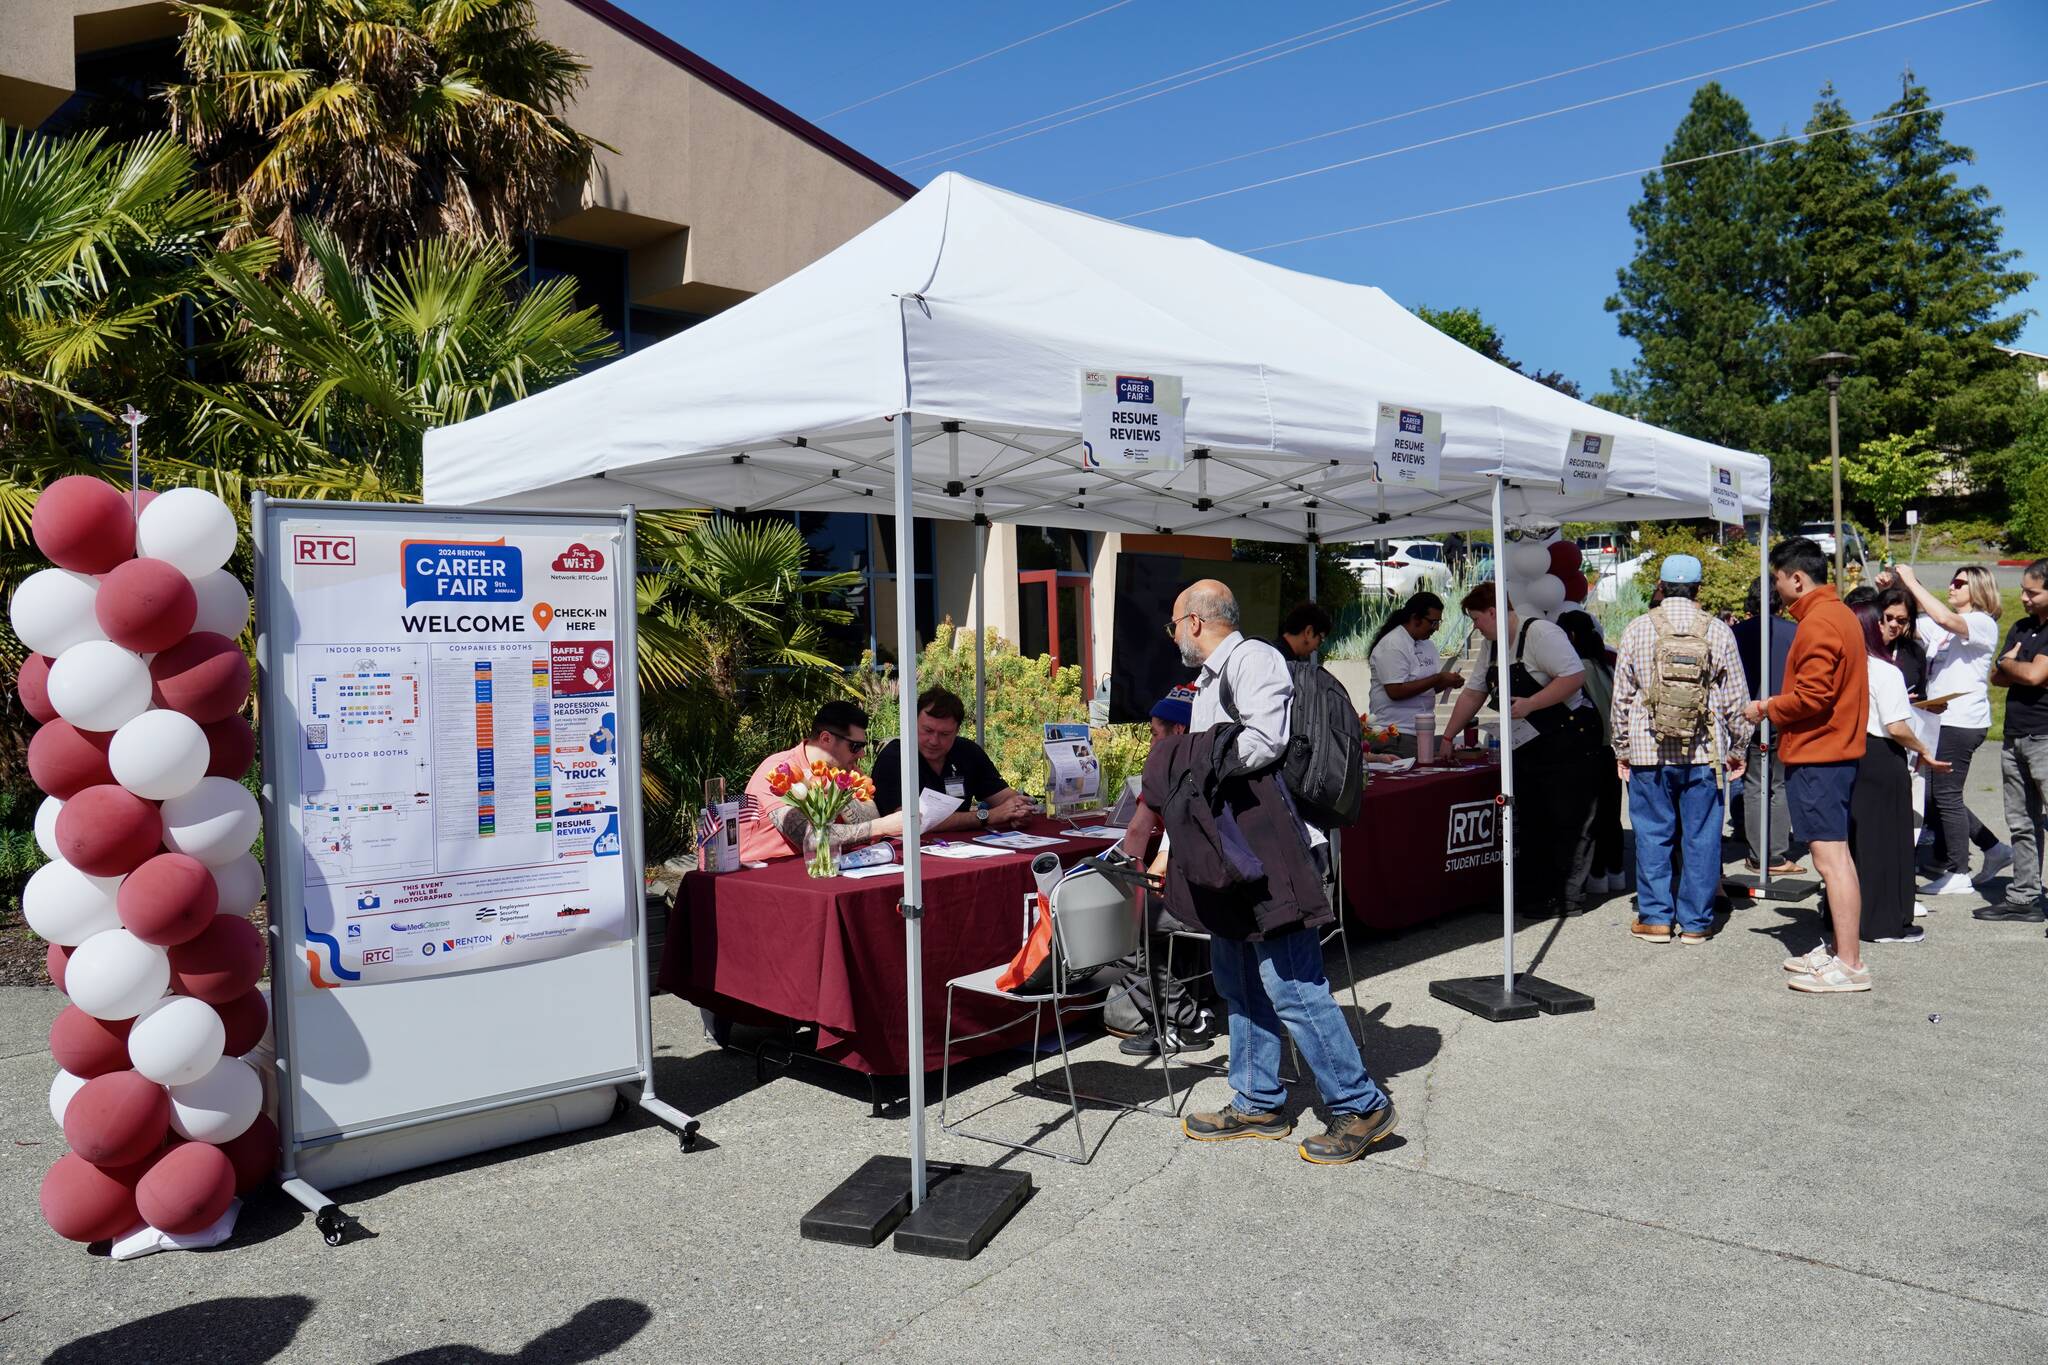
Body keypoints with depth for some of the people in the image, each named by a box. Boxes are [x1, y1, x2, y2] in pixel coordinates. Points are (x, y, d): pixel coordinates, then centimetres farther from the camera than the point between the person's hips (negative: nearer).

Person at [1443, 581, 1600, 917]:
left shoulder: (1539, 633, -14)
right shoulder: (1493, 647, 14)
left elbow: (1574, 675, -23)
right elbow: (1472, 693, 19)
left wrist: (1529, 704, -25)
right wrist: (1447, 738, 17)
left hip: (1568, 742, -9)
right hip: (1529, 747, 9)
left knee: (1567, 822, -3)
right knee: (1530, 824, 12)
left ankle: (1563, 895, 3)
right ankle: (1530, 895, 19)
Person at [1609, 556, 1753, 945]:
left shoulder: (1638, 629, -1)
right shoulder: (1718, 631, 0)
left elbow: (1622, 695, 3)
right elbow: (1735, 698, 4)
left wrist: (1622, 749, 11)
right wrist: (1738, 748, 15)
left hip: (1648, 752, 0)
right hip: (1704, 753, 0)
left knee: (1653, 835, 7)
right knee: (1701, 836, 7)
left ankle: (1655, 917, 11)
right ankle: (1696, 921, 12)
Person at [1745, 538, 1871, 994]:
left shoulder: (1817, 623, -17)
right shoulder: (1841, 614, 16)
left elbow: (1811, 696, -22)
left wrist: (1767, 709, -7)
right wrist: (1778, 706, 14)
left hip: (1816, 756, -11)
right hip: (1838, 749, 11)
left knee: (1830, 856, -8)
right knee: (1836, 852, 16)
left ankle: (1849, 965, -6)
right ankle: (1840, 948, 24)